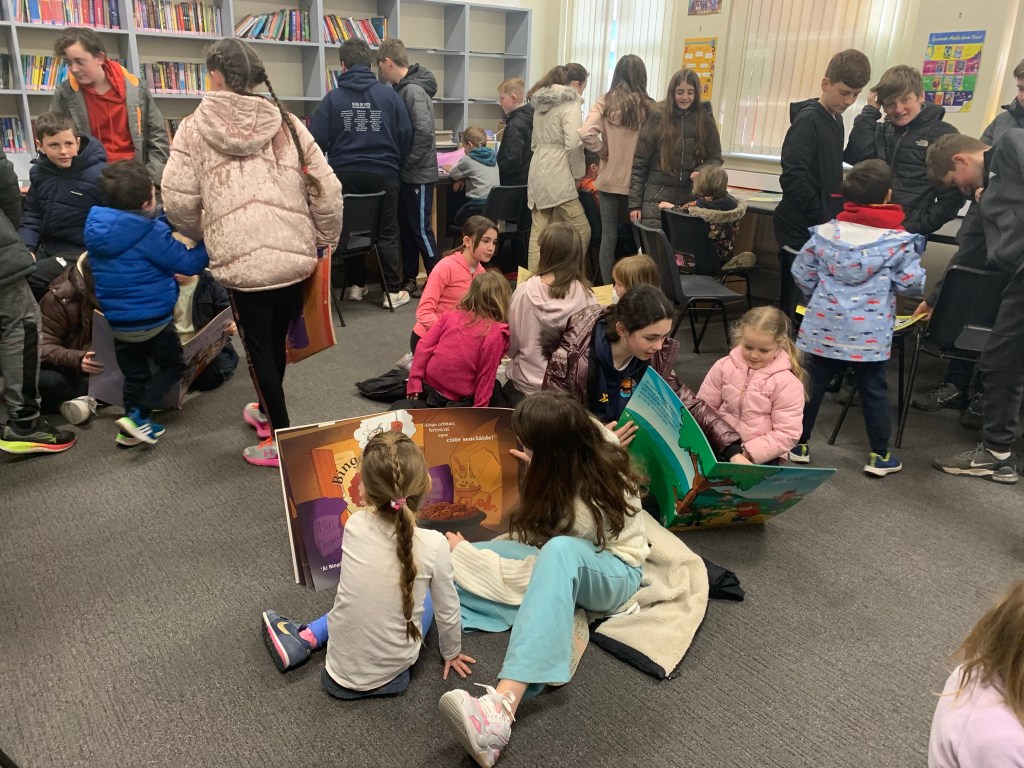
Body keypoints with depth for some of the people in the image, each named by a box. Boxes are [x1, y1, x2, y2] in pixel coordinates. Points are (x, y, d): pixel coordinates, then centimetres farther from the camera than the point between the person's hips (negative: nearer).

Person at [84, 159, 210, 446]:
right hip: (154, 320, -6)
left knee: (134, 374, 20)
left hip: (118, 323, 6)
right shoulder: (151, 234, -21)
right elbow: (188, 263, -17)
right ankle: (138, 416, 0)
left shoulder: (95, 228, 1)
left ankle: (133, 426, 26)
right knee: (172, 365, 13)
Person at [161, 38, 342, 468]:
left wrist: (201, 236, 16)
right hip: (295, 255, 4)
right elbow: (326, 189, 2)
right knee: (277, 339, 21)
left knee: (259, 347, 9)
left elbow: (178, 200, -4)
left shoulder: (195, 127, 1)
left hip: (241, 259, -3)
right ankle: (268, 410, 43)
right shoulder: (286, 123, 7)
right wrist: (327, 240, 16)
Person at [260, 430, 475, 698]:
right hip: (389, 673, -2)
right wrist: (452, 653, 13)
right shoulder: (433, 545, -22)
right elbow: (447, 611, -6)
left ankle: (304, 639, 20)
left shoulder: (355, 525, -16)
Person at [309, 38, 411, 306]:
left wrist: (339, 156, 14)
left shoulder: (333, 97, -3)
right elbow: (406, 137, -3)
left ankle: (356, 284, 23)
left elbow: (317, 140, -6)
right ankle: (392, 290, 8)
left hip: (345, 175, 1)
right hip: (384, 174, -1)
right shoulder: (389, 95, -3)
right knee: (387, 233, 8)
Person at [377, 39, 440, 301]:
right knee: (406, 229, 13)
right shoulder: (402, 89, 11)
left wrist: (405, 163, -18)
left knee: (421, 230, -2)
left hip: (418, 174, -9)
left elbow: (424, 134, -25)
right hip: (405, 174, 9)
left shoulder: (414, 91, -17)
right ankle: (409, 280, 22)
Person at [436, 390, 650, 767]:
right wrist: (538, 471, 15)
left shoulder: (584, 508, -32)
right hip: (569, 566, 8)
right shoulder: (596, 442, -14)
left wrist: (464, 552, -11)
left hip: (611, 572, -8)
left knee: (559, 553, -46)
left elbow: (529, 573, -21)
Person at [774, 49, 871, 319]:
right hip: (801, 229, -8)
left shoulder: (836, 120, 14)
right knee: (795, 304, -5)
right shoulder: (808, 120, -12)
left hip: (821, 227, 8)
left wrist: (836, 215, 9)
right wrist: (823, 219, -17)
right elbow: (793, 178, -22)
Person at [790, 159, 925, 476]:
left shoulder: (825, 231, 0)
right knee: (874, 391, 11)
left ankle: (798, 443, 22)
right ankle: (879, 455, 19)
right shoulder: (898, 239, -10)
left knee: (812, 384, 13)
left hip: (824, 326, 2)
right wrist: (914, 262, 15)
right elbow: (909, 282, -6)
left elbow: (801, 272, 6)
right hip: (869, 333, -2)